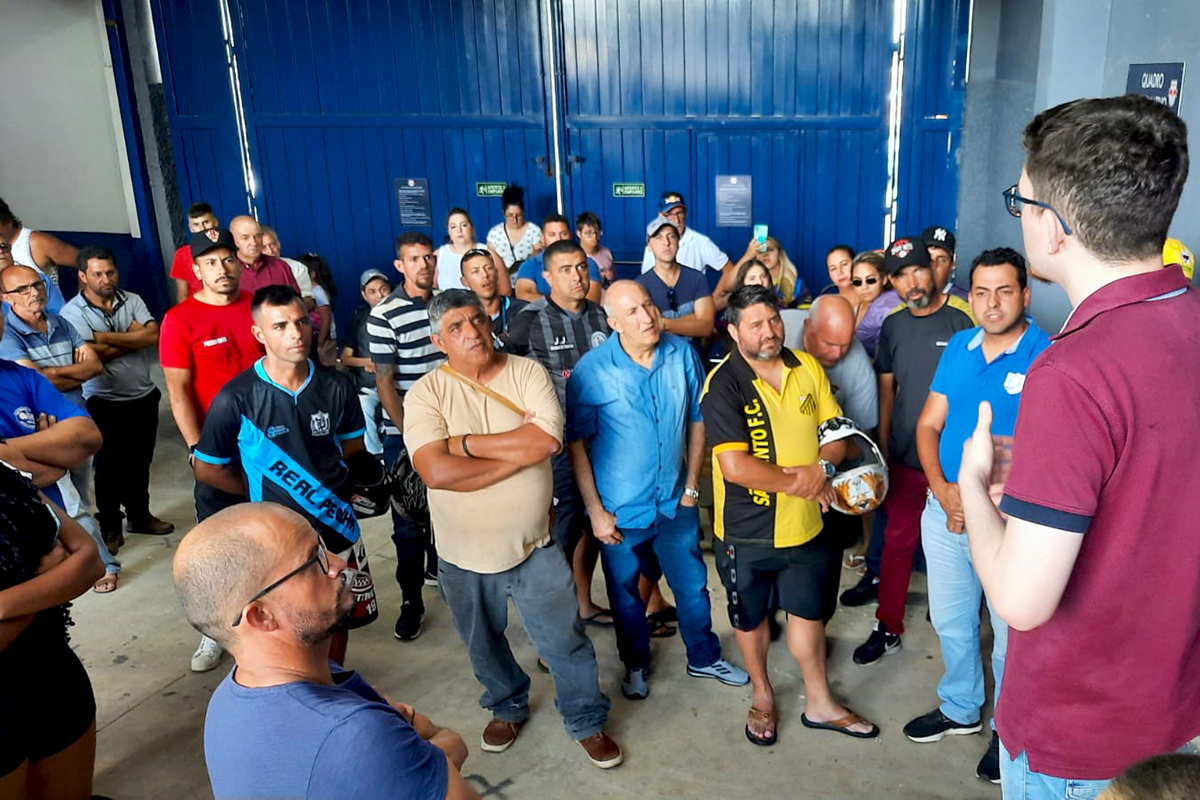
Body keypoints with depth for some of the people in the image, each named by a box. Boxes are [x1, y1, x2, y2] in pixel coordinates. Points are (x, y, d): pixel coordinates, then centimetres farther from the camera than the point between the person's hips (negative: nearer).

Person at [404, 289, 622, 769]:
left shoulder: (527, 372, -9)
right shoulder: (425, 394, -12)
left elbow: (548, 440, -24)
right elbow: (437, 472, -27)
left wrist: (466, 442, -21)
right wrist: (520, 449, -23)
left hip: (533, 547, 0)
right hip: (463, 555, 1)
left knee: (566, 643, 12)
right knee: (485, 647, 24)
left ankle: (587, 721, 37)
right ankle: (507, 707, 51)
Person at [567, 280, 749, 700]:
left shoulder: (683, 354, -9)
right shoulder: (591, 370, -18)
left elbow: (697, 419, 2)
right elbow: (576, 444, -11)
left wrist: (692, 483, 2)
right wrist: (595, 511, -11)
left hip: (676, 503, 2)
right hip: (620, 510, -2)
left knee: (693, 586, 19)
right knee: (625, 594, 18)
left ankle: (704, 657, 45)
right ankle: (636, 665, 44)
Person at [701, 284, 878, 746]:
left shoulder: (807, 368, -1)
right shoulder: (723, 386, -19)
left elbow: (835, 432, 4)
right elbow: (734, 467, -26)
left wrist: (822, 468, -17)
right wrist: (797, 479, -18)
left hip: (805, 523, 4)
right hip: (746, 531, -4)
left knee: (809, 611, 19)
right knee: (750, 618, 18)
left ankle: (819, 703, 40)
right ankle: (762, 696, 43)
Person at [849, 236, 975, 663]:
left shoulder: (963, 318, -12)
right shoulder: (893, 324, 4)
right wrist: (883, 445, 11)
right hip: (905, 456, 4)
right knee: (897, 539, 11)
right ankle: (888, 628, 24)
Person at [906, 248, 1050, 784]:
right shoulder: (958, 348, 3)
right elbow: (929, 425, 4)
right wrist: (942, 490, -11)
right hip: (944, 512, 5)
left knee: (1011, 631, 12)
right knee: (950, 620, 20)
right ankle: (960, 708, 42)